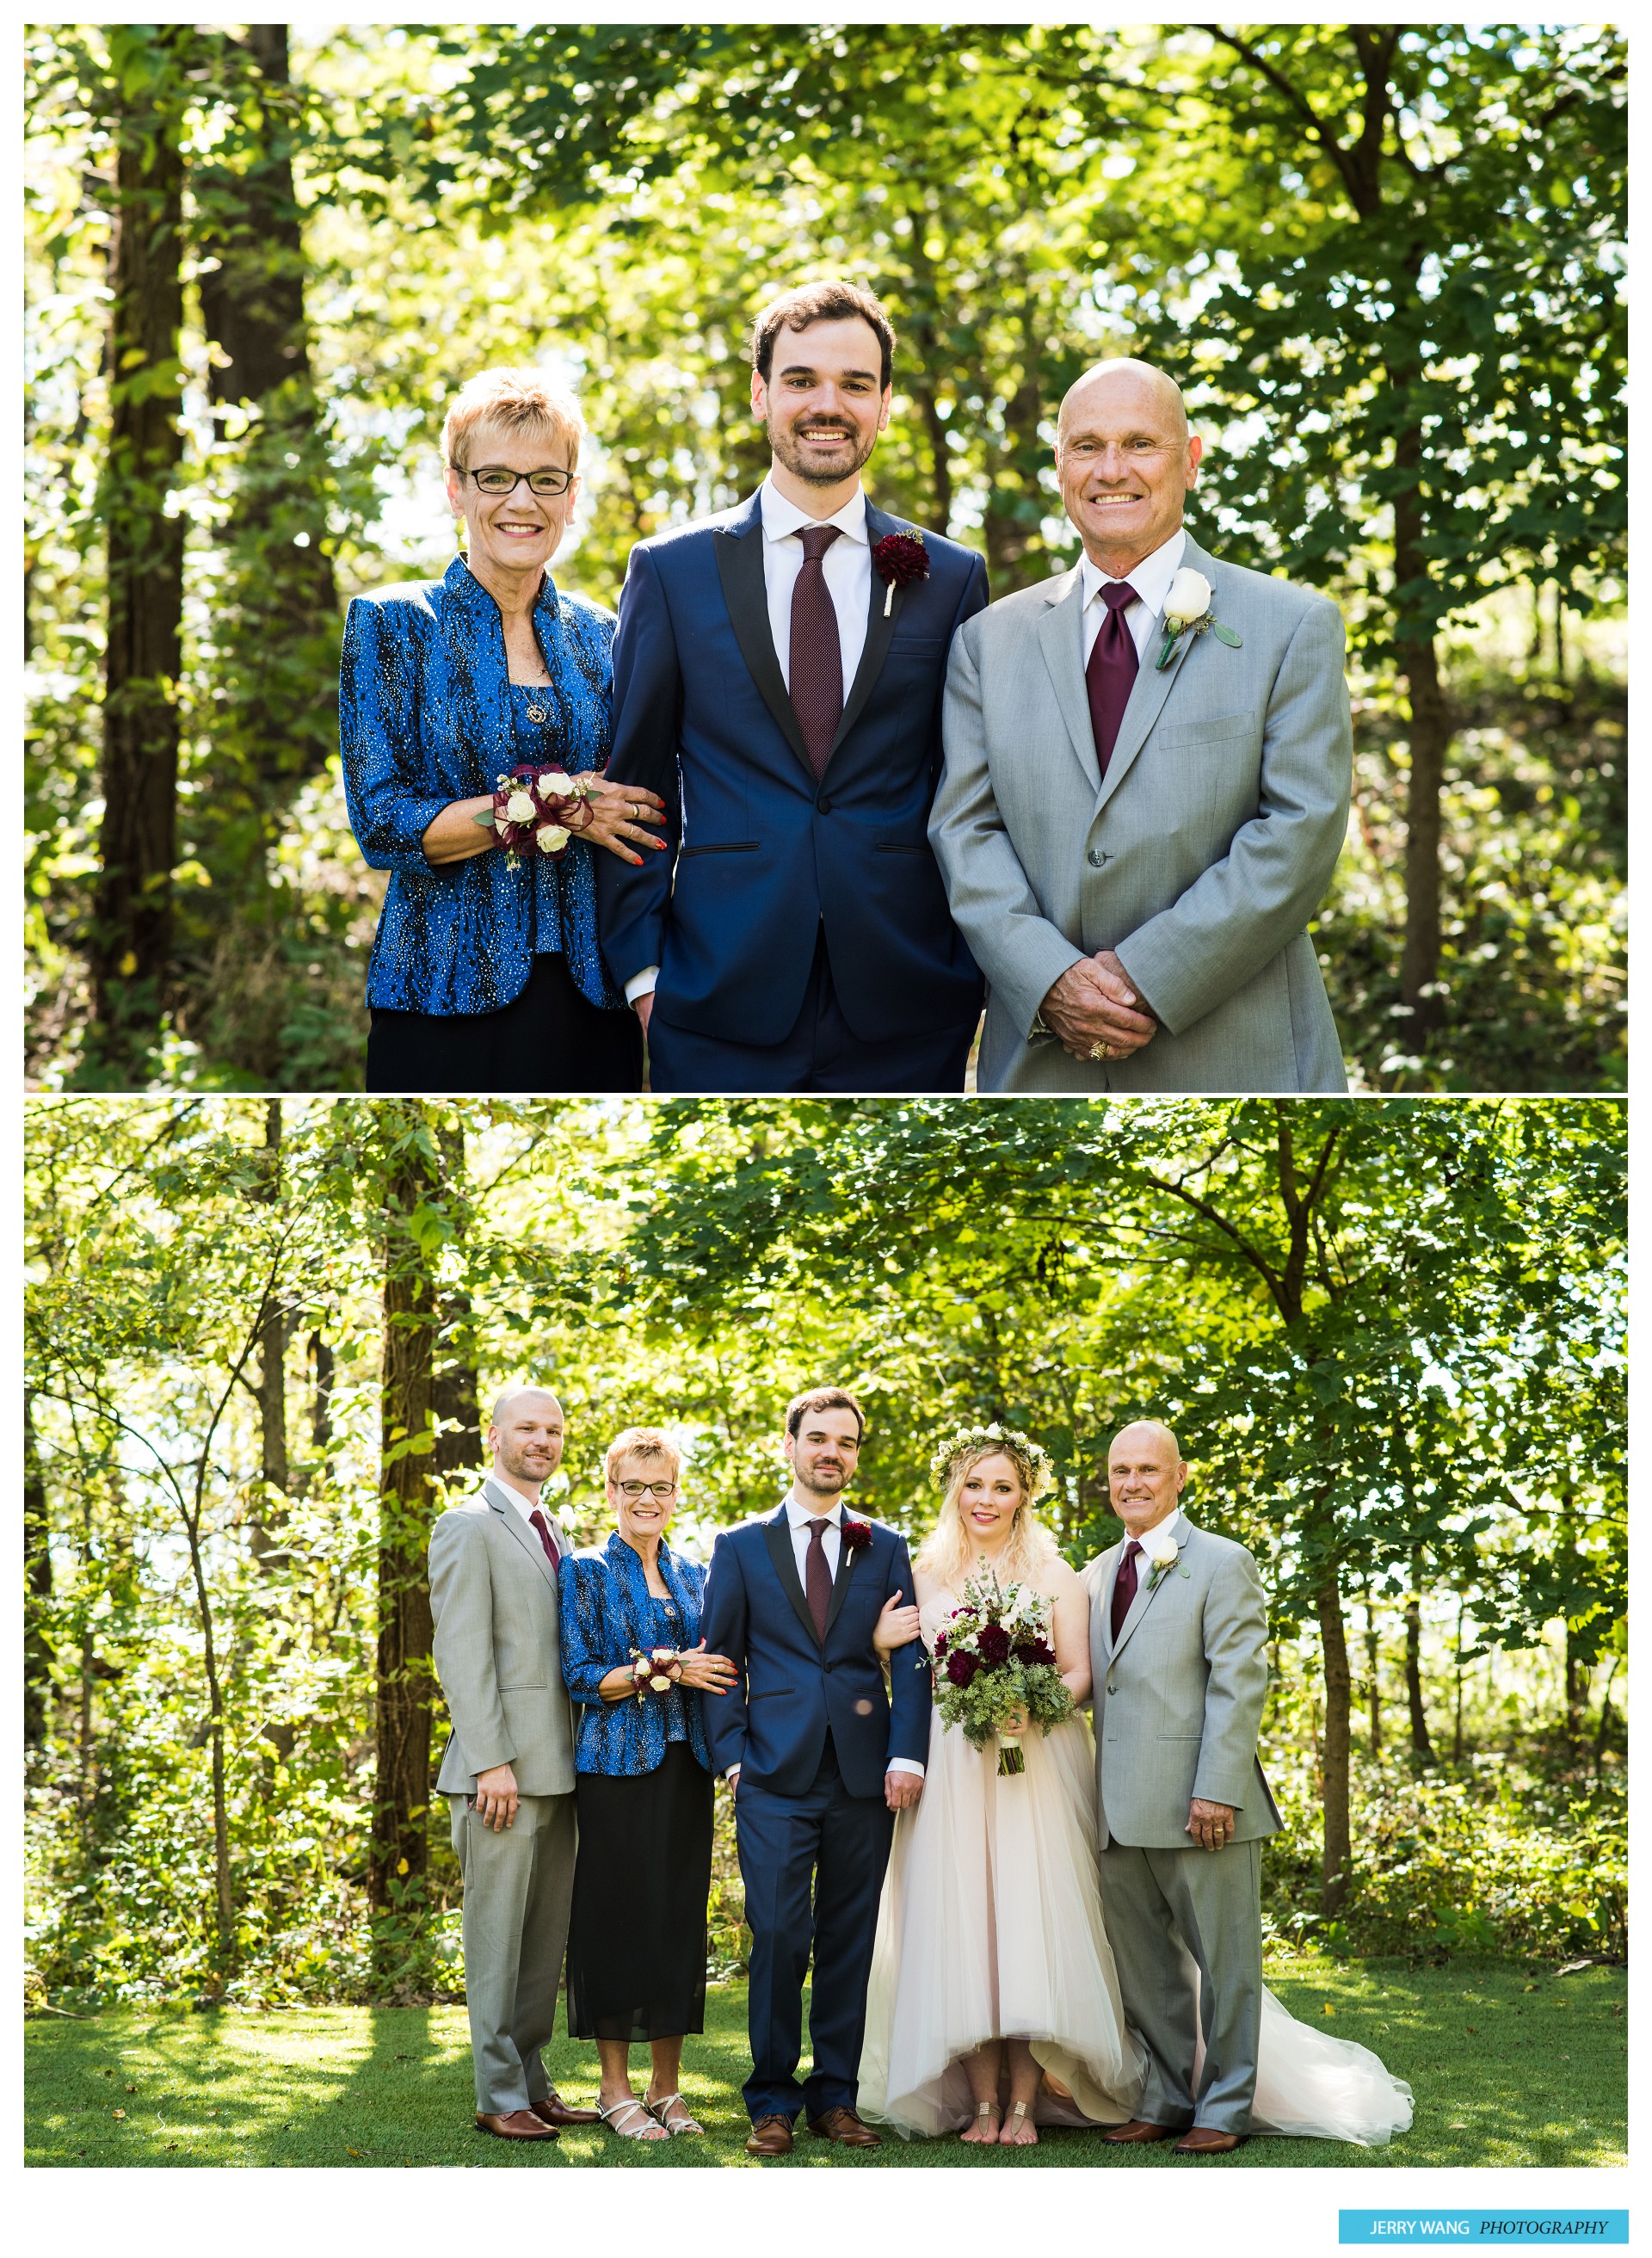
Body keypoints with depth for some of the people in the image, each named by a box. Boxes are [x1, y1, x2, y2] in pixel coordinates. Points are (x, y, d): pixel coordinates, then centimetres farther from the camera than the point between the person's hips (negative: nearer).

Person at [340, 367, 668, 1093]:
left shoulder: (598, 635, 10)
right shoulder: (391, 624, -1)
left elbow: (638, 829, 12)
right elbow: (382, 825, -9)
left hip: (590, 1001, 3)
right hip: (446, 1002, -3)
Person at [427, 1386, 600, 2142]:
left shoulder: (554, 1533, 19)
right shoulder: (469, 1528, -7)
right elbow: (462, 1654, -13)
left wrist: (578, 1755, 15)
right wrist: (491, 1763, -19)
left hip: (558, 1766, 8)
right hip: (505, 1768, -8)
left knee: (546, 1937, 11)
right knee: (497, 1937, -3)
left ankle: (532, 2081, 18)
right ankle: (499, 2095, 2)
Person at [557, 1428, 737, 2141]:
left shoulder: (691, 1575, 14)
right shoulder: (587, 1572, -1)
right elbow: (580, 1676, -8)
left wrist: (699, 1674, 0)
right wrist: (663, 1671, -15)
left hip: (685, 1767, 5)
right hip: (617, 1768, -5)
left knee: (681, 1915, 5)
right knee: (617, 1913, -3)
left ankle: (667, 2086, 13)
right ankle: (616, 2090, 5)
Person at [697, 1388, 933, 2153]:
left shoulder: (886, 1550, 12)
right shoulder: (741, 1547, 9)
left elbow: (912, 1660, 6)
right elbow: (718, 1659, 8)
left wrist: (907, 1756, -5)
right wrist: (732, 1755, -3)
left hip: (864, 1776, 2)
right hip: (775, 1776, -2)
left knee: (849, 1941, 5)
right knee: (778, 1938, -7)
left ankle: (835, 2096, 13)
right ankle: (772, 2102, 2)